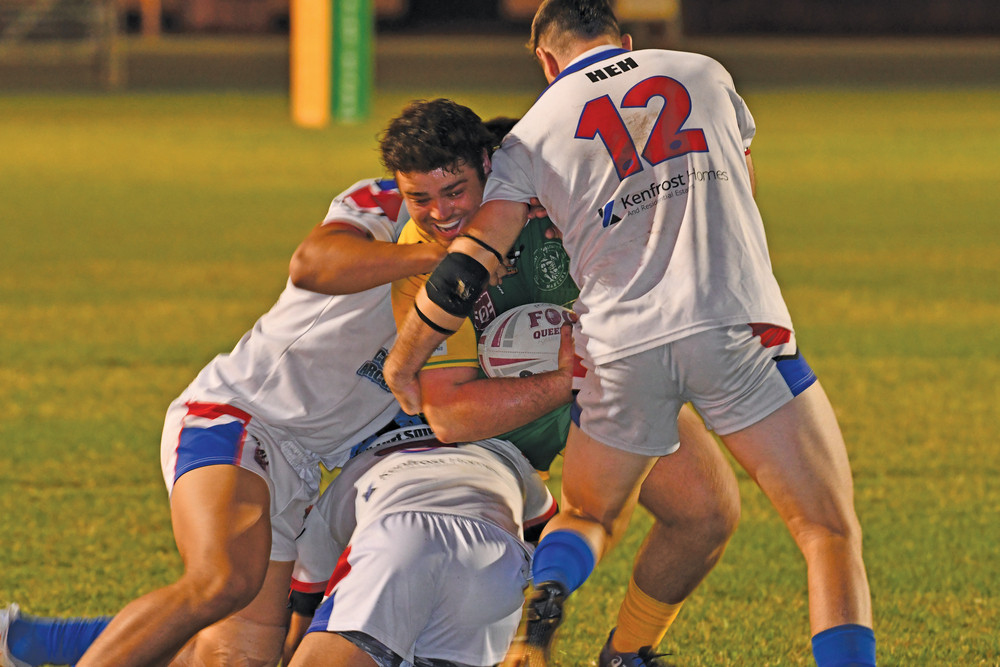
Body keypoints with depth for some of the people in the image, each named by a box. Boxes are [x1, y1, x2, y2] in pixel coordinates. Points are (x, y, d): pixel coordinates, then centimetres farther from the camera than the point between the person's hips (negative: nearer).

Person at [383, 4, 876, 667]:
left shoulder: (533, 134, 13)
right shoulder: (704, 73, 18)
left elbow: (468, 268, 7)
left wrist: (403, 362, 20)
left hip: (621, 346, 1)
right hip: (737, 324, -1)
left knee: (588, 517, 24)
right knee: (832, 535, 3)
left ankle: (545, 592, -7)